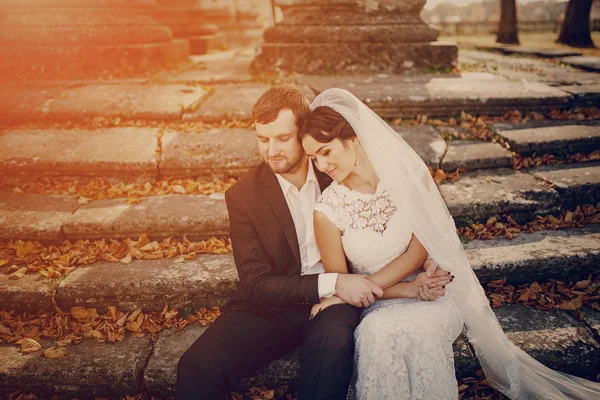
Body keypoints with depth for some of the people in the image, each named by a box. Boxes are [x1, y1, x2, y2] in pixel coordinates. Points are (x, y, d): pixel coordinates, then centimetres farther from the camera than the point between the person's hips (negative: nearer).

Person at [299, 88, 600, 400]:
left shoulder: (410, 174, -9)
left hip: (433, 293, 0)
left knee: (417, 330, -34)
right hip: (376, 306, 0)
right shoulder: (328, 210, -8)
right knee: (375, 332, -34)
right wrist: (407, 289, -15)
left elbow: (418, 252, -10)